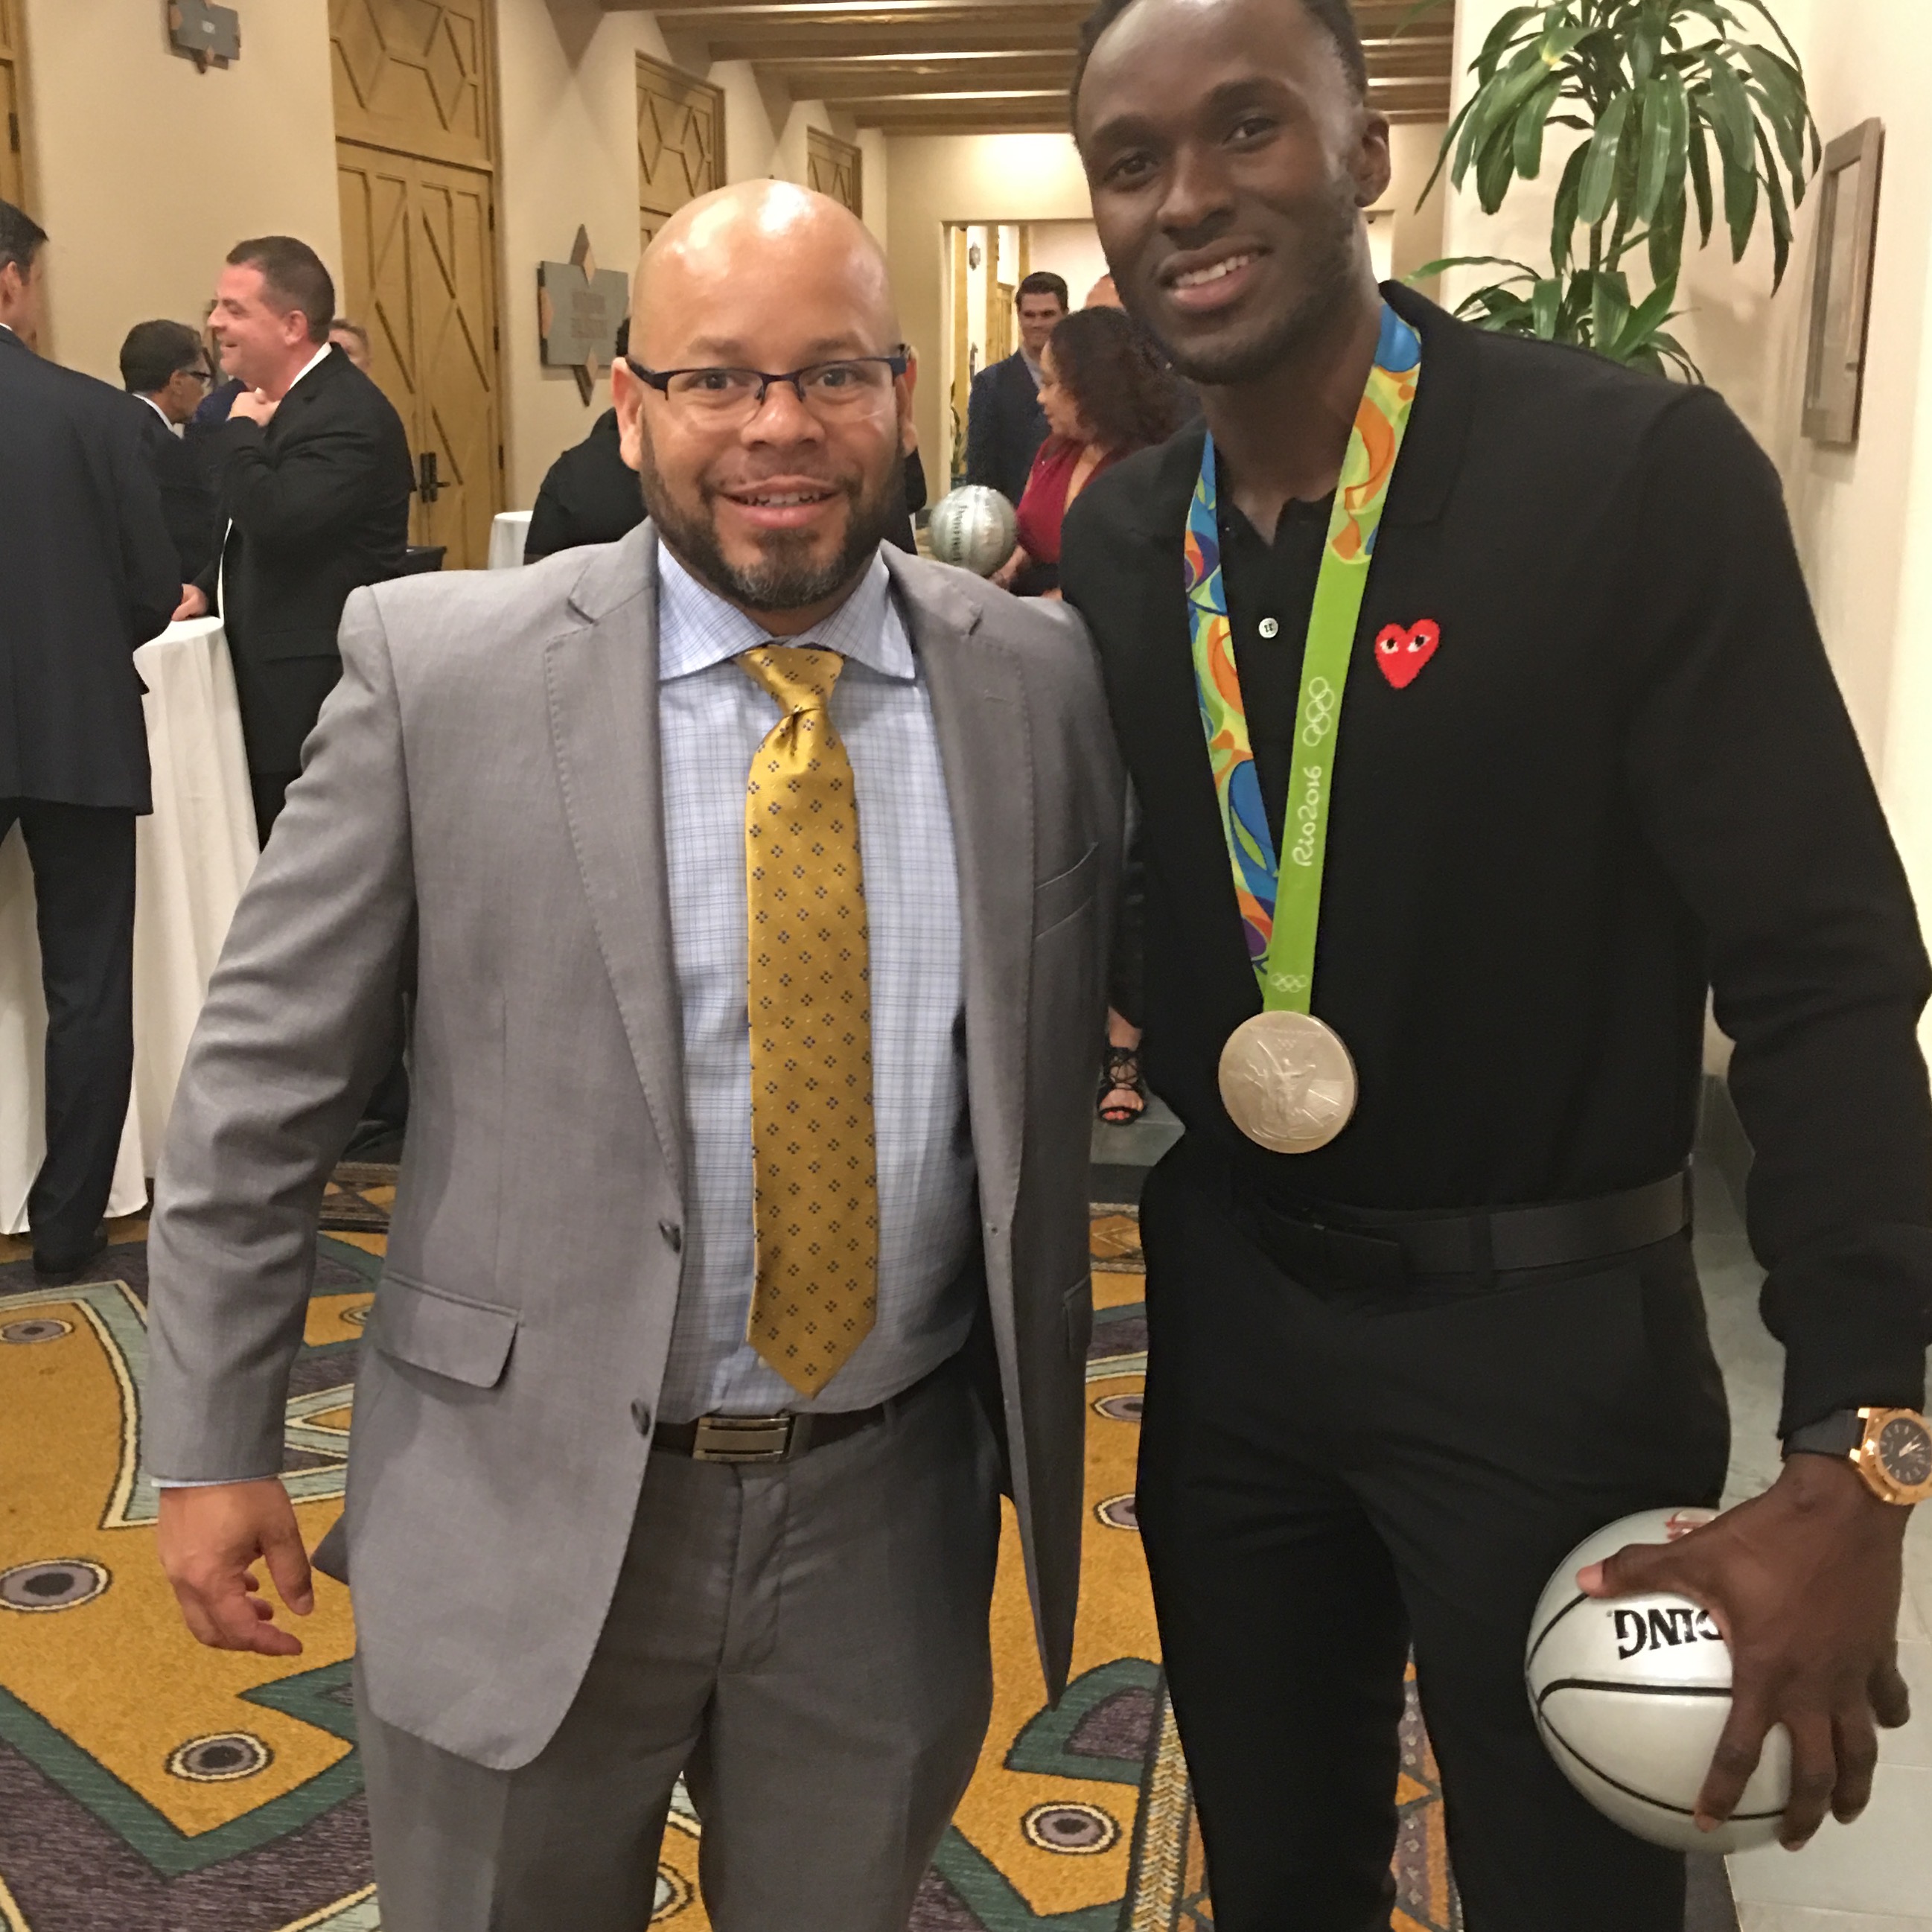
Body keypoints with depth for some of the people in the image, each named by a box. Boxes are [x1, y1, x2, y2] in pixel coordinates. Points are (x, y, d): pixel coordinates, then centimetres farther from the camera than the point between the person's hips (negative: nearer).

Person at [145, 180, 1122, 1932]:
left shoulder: (1044, 681, -4)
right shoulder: (441, 667, -10)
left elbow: (1058, 1069, 6)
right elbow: (264, 1077, -5)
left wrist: (1040, 1414, 9)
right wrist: (213, 1445, -2)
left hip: (895, 1519, 2)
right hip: (526, 1516, -1)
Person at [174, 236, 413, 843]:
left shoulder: (349, 414, -18)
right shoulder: (284, 401, 14)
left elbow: (275, 522, -29)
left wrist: (242, 431, -13)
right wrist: (210, 589, 8)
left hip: (319, 691, -10)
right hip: (277, 684, 10)